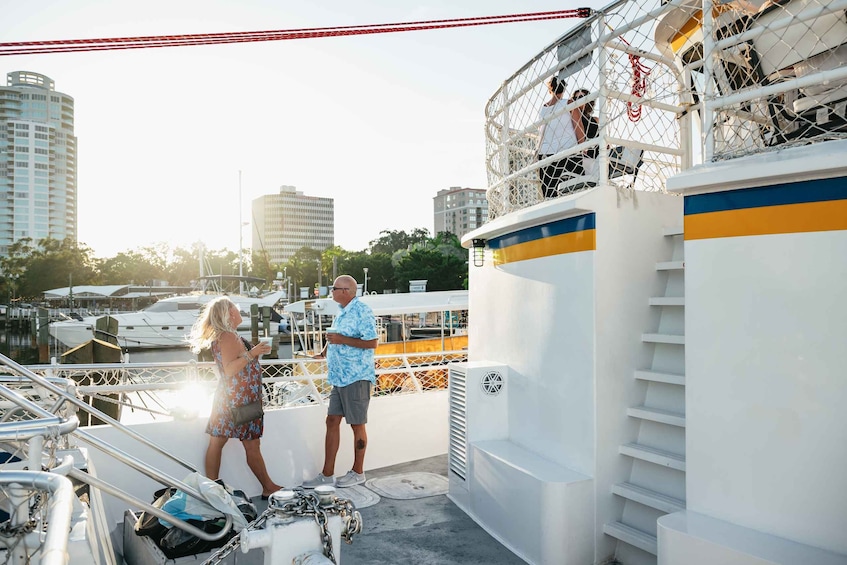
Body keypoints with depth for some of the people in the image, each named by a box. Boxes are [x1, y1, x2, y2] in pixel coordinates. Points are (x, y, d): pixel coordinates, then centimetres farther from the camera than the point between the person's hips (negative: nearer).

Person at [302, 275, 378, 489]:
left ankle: (358, 472, 19)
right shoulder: (342, 312, 14)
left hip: (357, 377, -9)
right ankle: (327, 474, 17)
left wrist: (341, 340, -22)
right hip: (339, 377, 9)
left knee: (357, 425, 4)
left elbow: (372, 342, -20)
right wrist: (324, 352, 23)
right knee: (332, 421, 9)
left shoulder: (362, 311, -14)